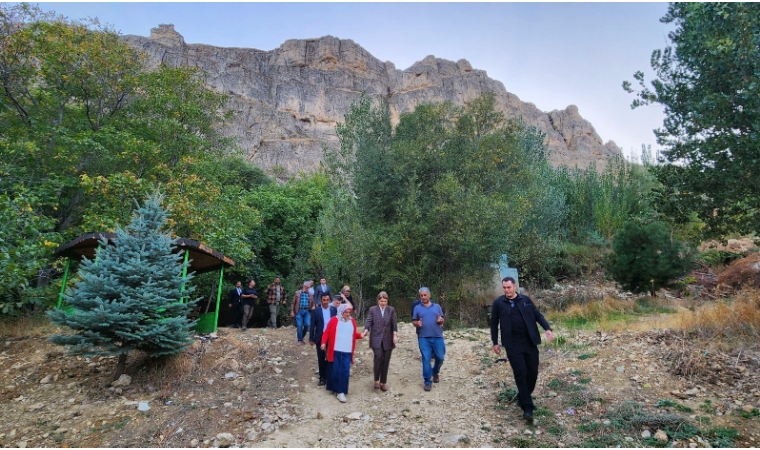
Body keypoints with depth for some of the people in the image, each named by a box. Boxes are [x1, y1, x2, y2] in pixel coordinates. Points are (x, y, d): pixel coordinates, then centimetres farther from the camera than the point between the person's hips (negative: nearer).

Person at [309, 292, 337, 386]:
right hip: (320, 338, 0)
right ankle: (322, 378, 20)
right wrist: (311, 339, -2)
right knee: (321, 359, 8)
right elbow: (312, 326, -1)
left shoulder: (334, 309, 0)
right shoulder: (315, 311, -3)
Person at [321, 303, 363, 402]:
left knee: (345, 371, -1)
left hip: (347, 352, 2)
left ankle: (341, 392, 5)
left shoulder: (352, 321, 9)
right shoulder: (334, 320, -2)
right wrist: (323, 342, -13)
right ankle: (334, 388, 26)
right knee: (334, 370, 6)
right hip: (335, 350, -2)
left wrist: (360, 335, 0)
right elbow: (326, 332, -1)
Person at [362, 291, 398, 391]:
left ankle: (383, 382, 19)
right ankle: (376, 380, 2)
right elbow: (368, 322, -2)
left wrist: (395, 335, -8)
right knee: (379, 357, -17)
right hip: (376, 339, -2)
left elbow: (394, 324, 4)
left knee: (386, 361, 5)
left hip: (388, 339, 2)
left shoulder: (391, 310, 8)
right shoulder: (372, 310, 5)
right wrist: (365, 331, -19)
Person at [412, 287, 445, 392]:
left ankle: (435, 372, 36)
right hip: (424, 338, -1)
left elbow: (442, 321, 11)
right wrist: (417, 324, -16)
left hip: (437, 337, 1)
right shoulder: (417, 308, 6)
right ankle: (427, 381, 8)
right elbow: (414, 321, 7)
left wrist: (440, 320, -12)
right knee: (426, 359, -2)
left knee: (440, 357, 7)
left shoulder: (437, 306, 10)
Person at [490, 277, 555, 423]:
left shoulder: (525, 300, 5)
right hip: (513, 344, -3)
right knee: (520, 373, -5)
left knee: (533, 371, 7)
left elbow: (537, 315, 8)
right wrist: (495, 343, 5)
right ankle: (527, 407, 2)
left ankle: (523, 398, 29)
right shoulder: (498, 303, 0)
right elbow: (494, 323, 6)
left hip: (529, 341, 3)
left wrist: (547, 329, -8)